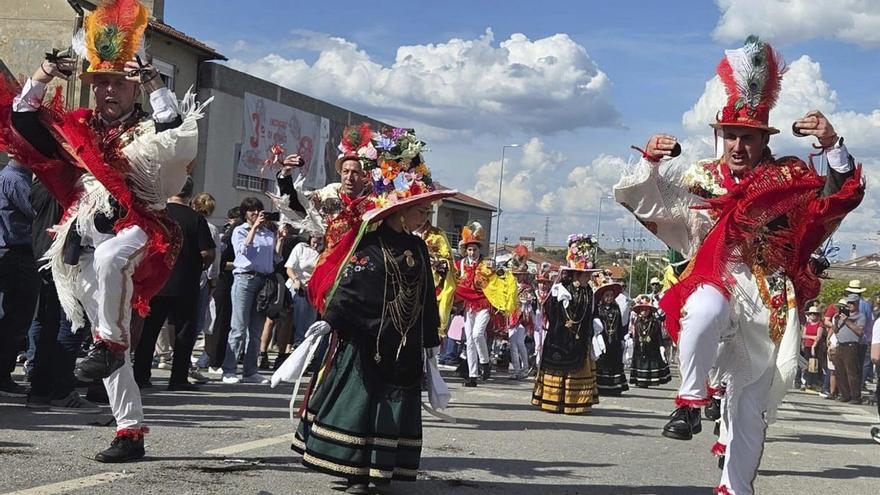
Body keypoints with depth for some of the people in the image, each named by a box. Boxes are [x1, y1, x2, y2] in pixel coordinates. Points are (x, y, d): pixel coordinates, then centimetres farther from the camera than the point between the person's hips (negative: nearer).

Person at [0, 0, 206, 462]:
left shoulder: (148, 131, 1)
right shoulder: (76, 129, 14)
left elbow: (181, 135, -20)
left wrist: (155, 86, -22)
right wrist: (40, 79, 1)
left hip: (133, 230, -5)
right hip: (86, 244, 5)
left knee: (108, 258, -44)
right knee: (113, 353, 4)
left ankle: (111, 342, -30)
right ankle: (130, 432, 9)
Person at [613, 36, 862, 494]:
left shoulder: (789, 178, 0)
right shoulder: (701, 178, 3)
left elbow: (842, 197, -11)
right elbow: (640, 199, 3)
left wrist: (832, 145, -26)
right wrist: (650, 161, -16)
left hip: (770, 300, 1)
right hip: (717, 281, -1)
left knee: (751, 407, 7)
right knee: (705, 309, -40)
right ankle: (691, 400, -24)